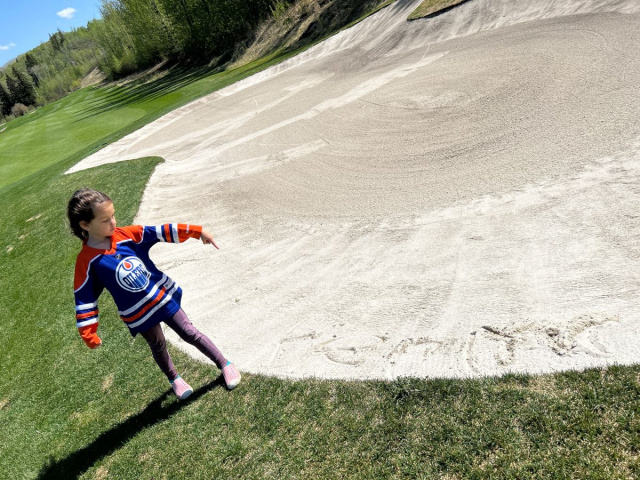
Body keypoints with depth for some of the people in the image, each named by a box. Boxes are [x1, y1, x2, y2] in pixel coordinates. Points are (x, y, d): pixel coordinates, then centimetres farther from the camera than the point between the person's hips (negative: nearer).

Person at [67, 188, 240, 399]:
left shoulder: (126, 235, -12)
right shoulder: (86, 261, -19)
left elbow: (162, 231, -11)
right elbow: (84, 300, -12)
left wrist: (197, 231, -16)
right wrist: (88, 334, -11)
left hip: (162, 295, 2)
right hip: (138, 314, -1)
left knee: (190, 333, 9)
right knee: (158, 346, 19)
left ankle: (224, 364, 24)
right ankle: (175, 379, 46)